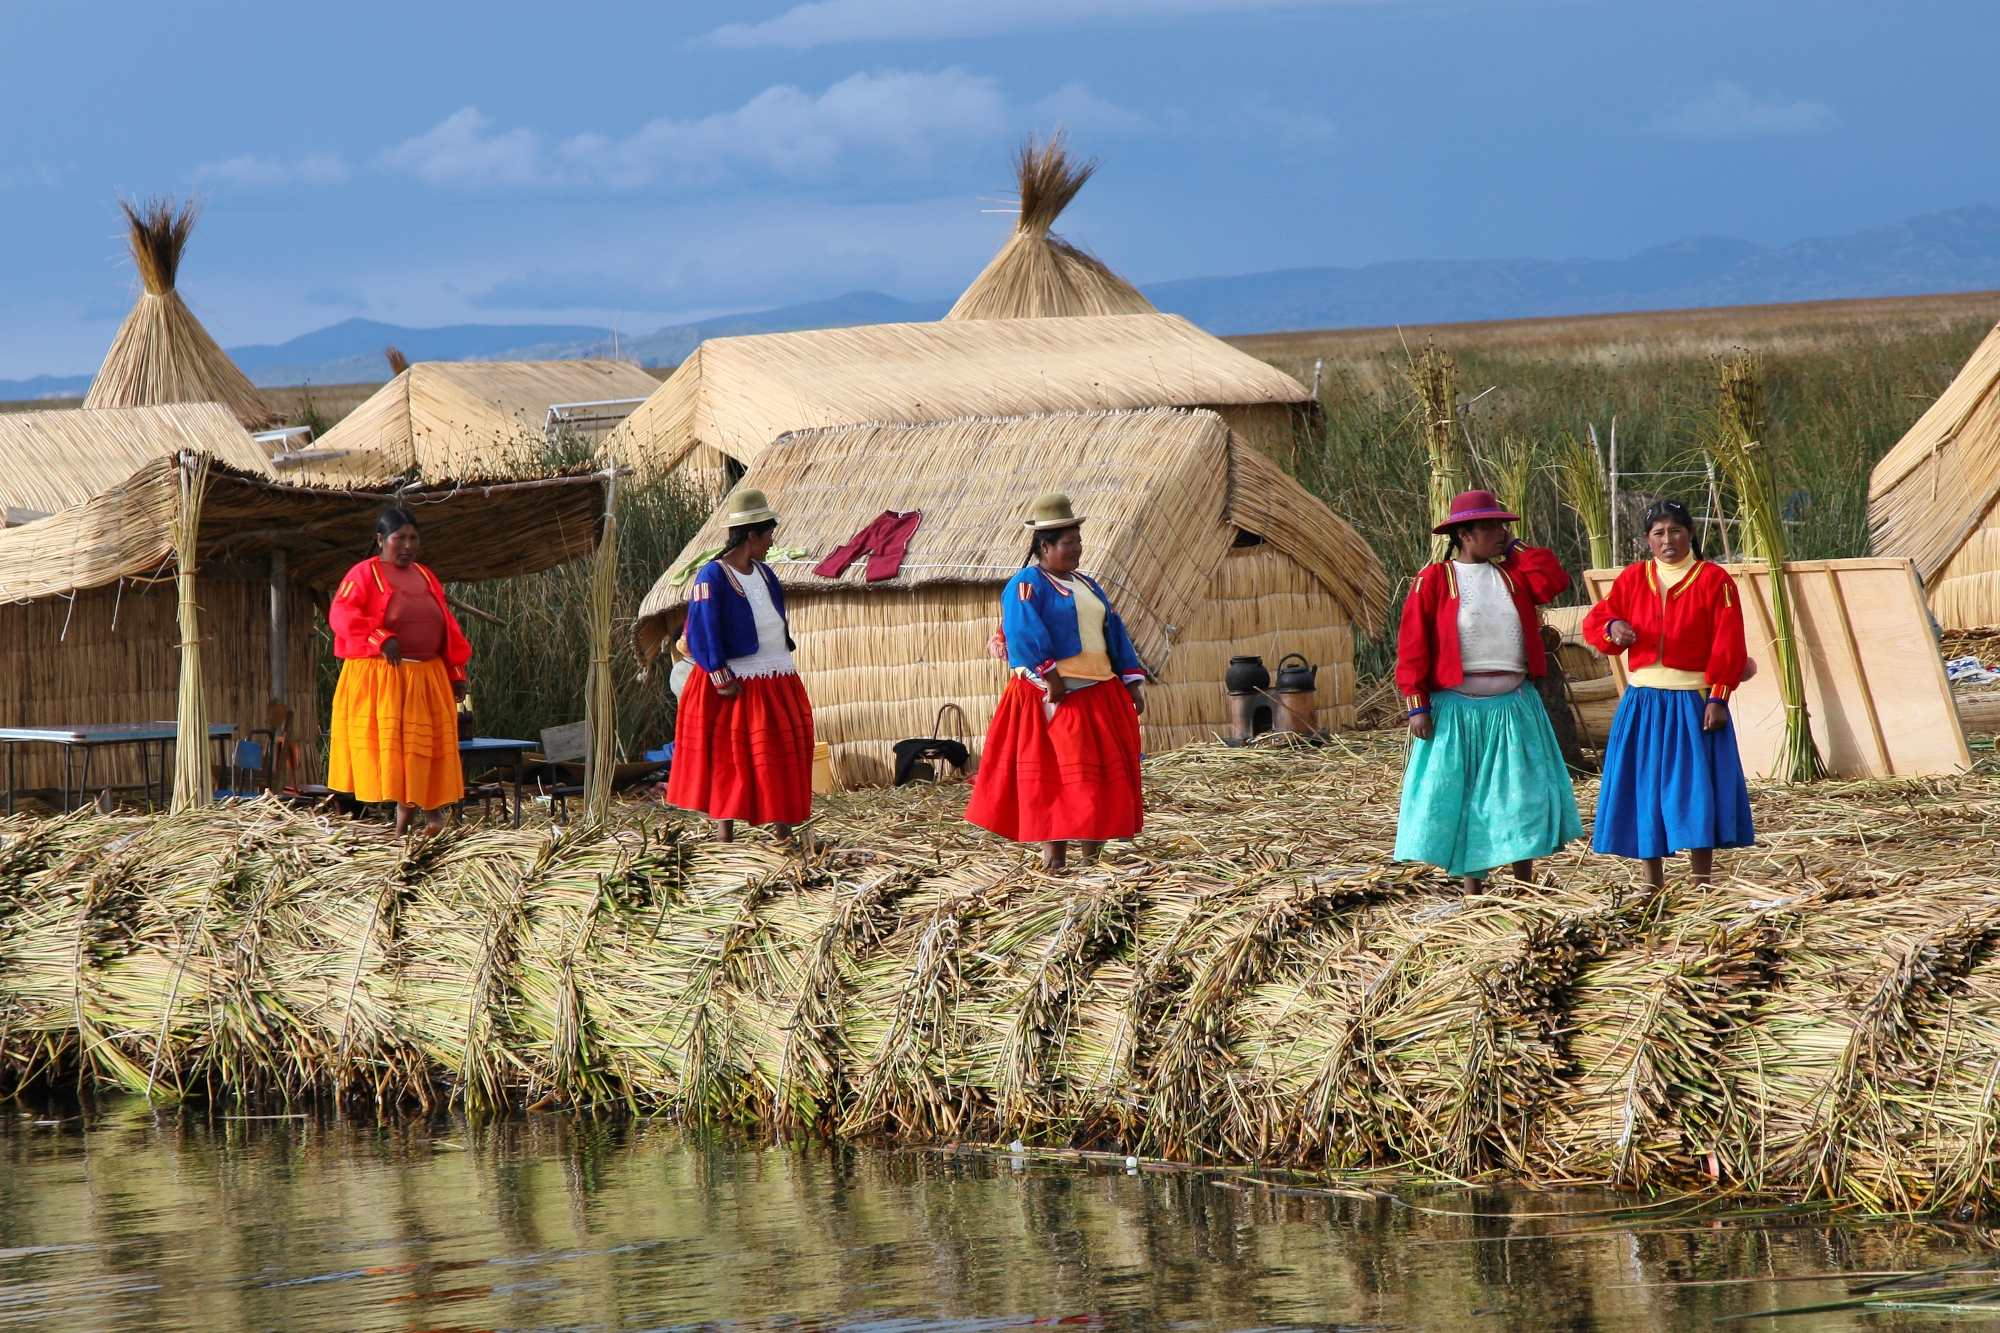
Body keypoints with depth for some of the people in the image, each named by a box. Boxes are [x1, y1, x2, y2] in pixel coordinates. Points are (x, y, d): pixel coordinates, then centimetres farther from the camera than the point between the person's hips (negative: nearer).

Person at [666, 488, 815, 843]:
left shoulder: (763, 573, 11)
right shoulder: (712, 577, -13)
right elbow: (703, 633, -17)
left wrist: (784, 661, 13)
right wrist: (721, 678, -20)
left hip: (778, 682, 8)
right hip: (738, 685, -8)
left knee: (784, 755, 8)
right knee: (729, 760, -1)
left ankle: (784, 834, 14)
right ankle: (724, 836, 6)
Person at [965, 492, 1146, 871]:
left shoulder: (1086, 586, 19)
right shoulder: (1026, 585, -7)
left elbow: (1115, 633, 18)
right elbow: (1025, 635, -22)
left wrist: (1132, 680, 9)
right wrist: (1050, 680, -28)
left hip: (1098, 695, 8)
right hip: (1052, 697, -8)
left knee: (1103, 775, 7)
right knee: (1055, 775, -7)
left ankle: (1091, 852, 16)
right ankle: (1054, 854, -4)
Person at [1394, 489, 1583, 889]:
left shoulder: (1513, 575, 9)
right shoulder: (1435, 580, -4)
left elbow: (1553, 580, -10)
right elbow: (1413, 646, -7)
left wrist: (1515, 547, -1)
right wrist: (1417, 705, -13)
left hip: (1513, 710, 3)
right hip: (1456, 710, -3)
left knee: (1522, 798, 2)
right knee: (1461, 800, 2)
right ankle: (1472, 895, 10)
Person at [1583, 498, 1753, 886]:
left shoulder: (1714, 580, -2)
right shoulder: (1632, 578, 8)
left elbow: (1728, 646, -6)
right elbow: (1594, 623, 9)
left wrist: (1718, 698, -13)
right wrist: (1612, 628, -14)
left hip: (1694, 704, -4)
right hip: (1642, 703, 4)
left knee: (1696, 793, -4)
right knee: (1645, 792, 5)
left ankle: (1700, 885, 2)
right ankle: (1653, 886, 13)